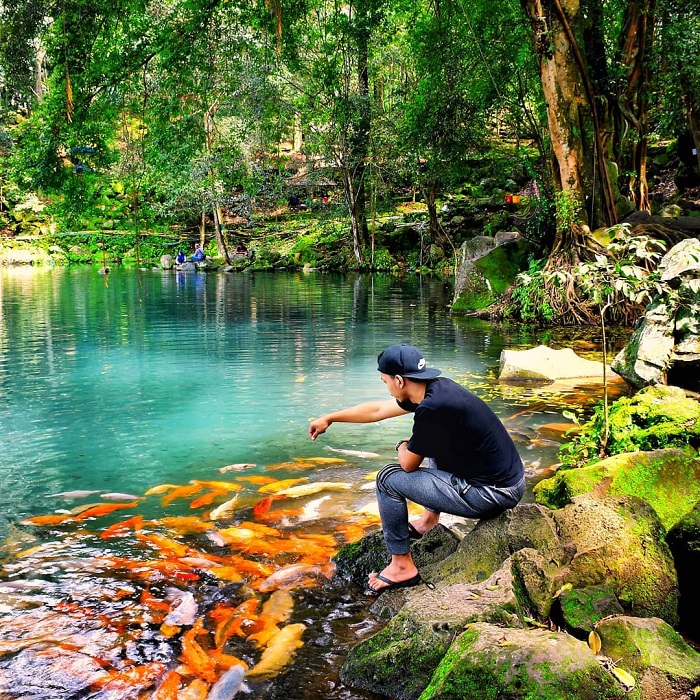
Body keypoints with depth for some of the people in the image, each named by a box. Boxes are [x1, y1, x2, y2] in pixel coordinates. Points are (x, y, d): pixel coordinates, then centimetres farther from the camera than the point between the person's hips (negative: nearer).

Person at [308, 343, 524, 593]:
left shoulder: (431, 408, -23)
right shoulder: (437, 387, 4)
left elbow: (408, 464, -8)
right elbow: (377, 410, 17)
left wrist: (403, 446, 15)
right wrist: (329, 418, 26)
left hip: (490, 495, -9)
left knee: (388, 478, -1)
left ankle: (401, 567, 10)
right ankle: (429, 520, 31)